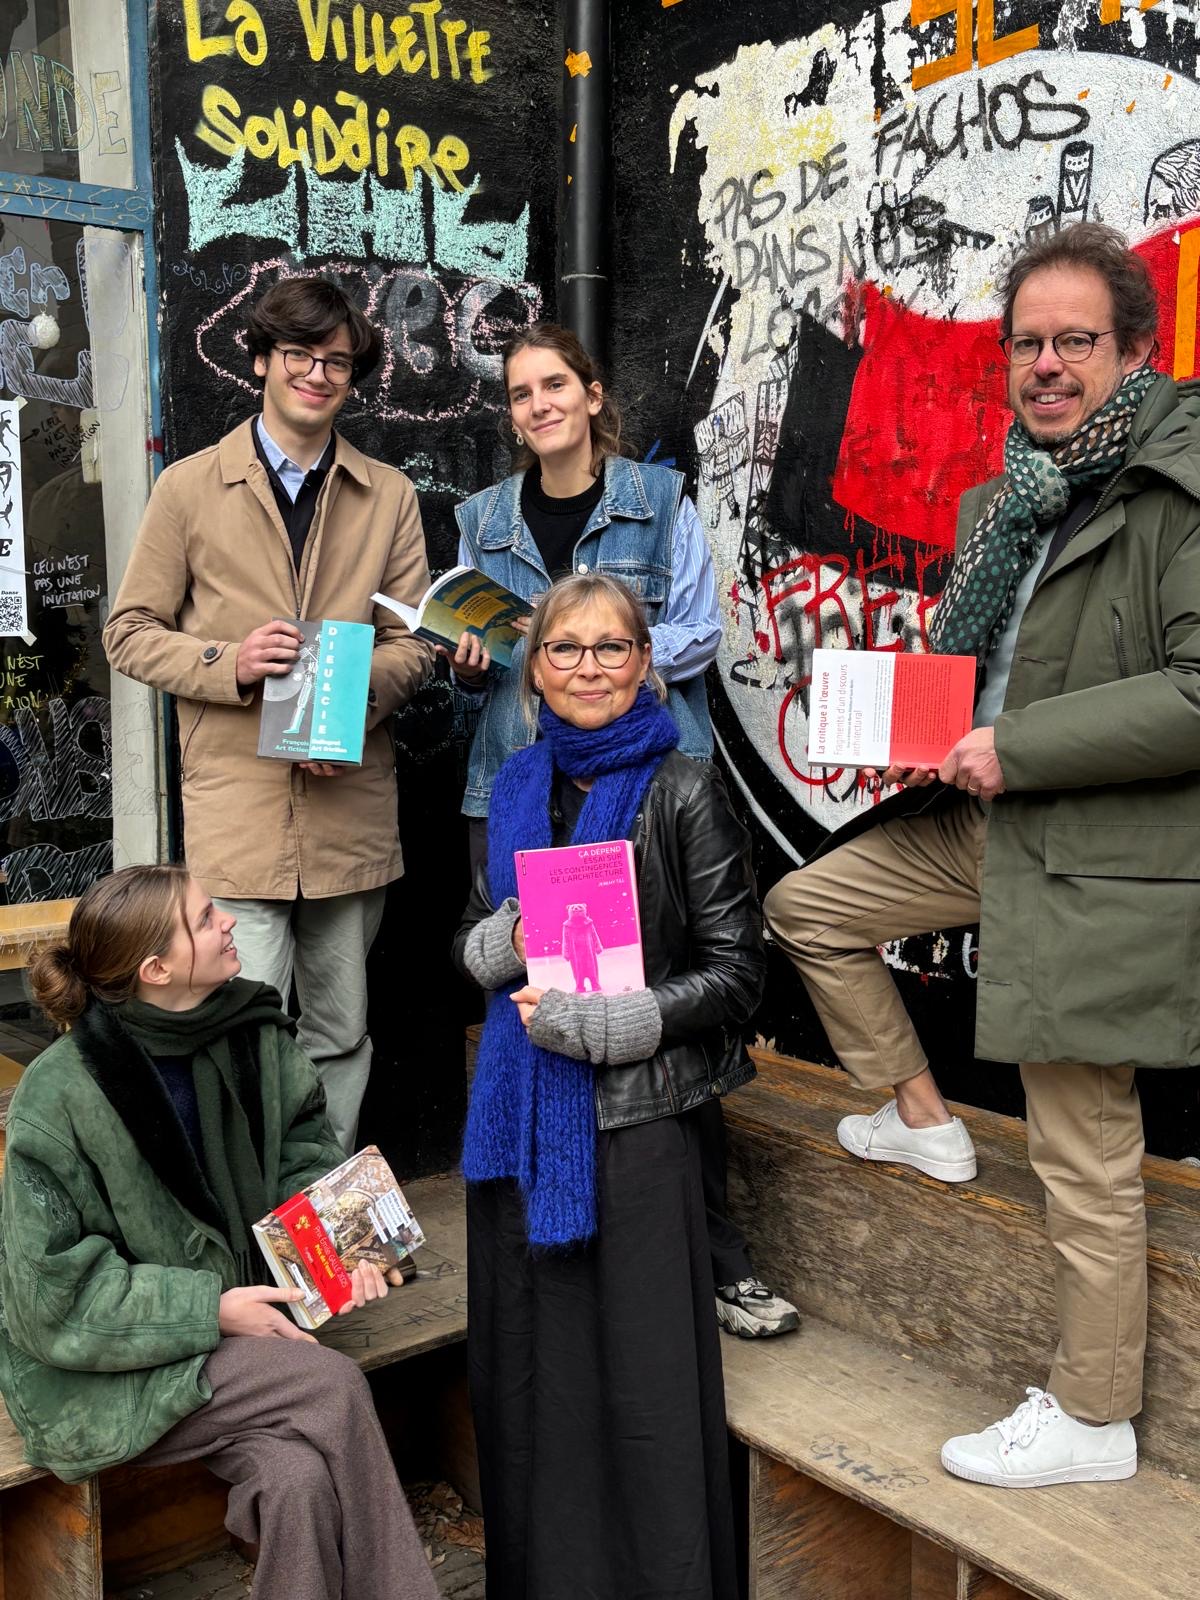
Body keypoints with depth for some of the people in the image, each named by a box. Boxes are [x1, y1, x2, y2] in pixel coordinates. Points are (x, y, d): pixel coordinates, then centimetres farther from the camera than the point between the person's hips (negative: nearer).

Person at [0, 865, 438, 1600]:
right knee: (335, 1388, -22)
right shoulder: (59, 1098, -20)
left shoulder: (248, 1032, -4)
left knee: (301, 1477, -24)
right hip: (105, 1373, -5)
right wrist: (212, 1308, -19)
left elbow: (303, 1146, 11)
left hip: (232, 1327, 5)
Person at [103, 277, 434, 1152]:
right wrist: (229, 663, -13)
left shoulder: (389, 496, 12)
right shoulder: (190, 486, 5)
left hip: (351, 803, 3)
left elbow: (414, 641, 10)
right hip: (237, 806, -2)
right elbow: (131, 632, 5)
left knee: (342, 1036, 13)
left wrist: (359, 695, -11)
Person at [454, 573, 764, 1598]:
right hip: (524, 1115, 5)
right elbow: (471, 946, 17)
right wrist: (507, 941, -6)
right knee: (529, 1369, 14)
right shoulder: (518, 789, 10)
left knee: (643, 1381, 3)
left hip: (637, 1118, -5)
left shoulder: (683, 793, -6)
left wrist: (597, 1020, -15)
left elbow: (738, 974, -7)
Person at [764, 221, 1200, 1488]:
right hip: (989, 822, 9)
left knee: (1084, 1159, 0)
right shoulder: (1001, 502, 13)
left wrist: (1016, 747, -21)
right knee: (806, 906, 17)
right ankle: (922, 1120, 29)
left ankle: (1093, 1417, 19)